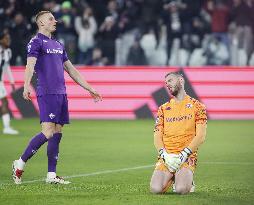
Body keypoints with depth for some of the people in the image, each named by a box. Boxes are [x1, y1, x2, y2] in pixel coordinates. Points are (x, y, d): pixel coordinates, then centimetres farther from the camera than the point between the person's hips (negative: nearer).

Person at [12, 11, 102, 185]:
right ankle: (20, 164, -5)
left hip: (61, 94, 8)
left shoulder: (58, 45, 22)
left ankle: (51, 175, 7)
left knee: (57, 134, 5)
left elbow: (71, 70, 27)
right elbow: (30, 64, -17)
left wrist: (89, 88, 26)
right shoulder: (36, 42, -2)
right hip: (47, 93, -8)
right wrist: (26, 85, -34)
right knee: (48, 133, -16)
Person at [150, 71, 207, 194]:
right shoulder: (163, 109, 16)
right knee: (155, 189, -23)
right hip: (166, 157, 3)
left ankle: (187, 179, 7)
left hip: (186, 157, -3)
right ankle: (171, 177, 11)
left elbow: (201, 136, -2)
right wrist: (164, 155, -10)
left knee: (181, 189, -30)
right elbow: (157, 137, 10)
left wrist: (184, 154, -14)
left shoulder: (196, 106, 5)